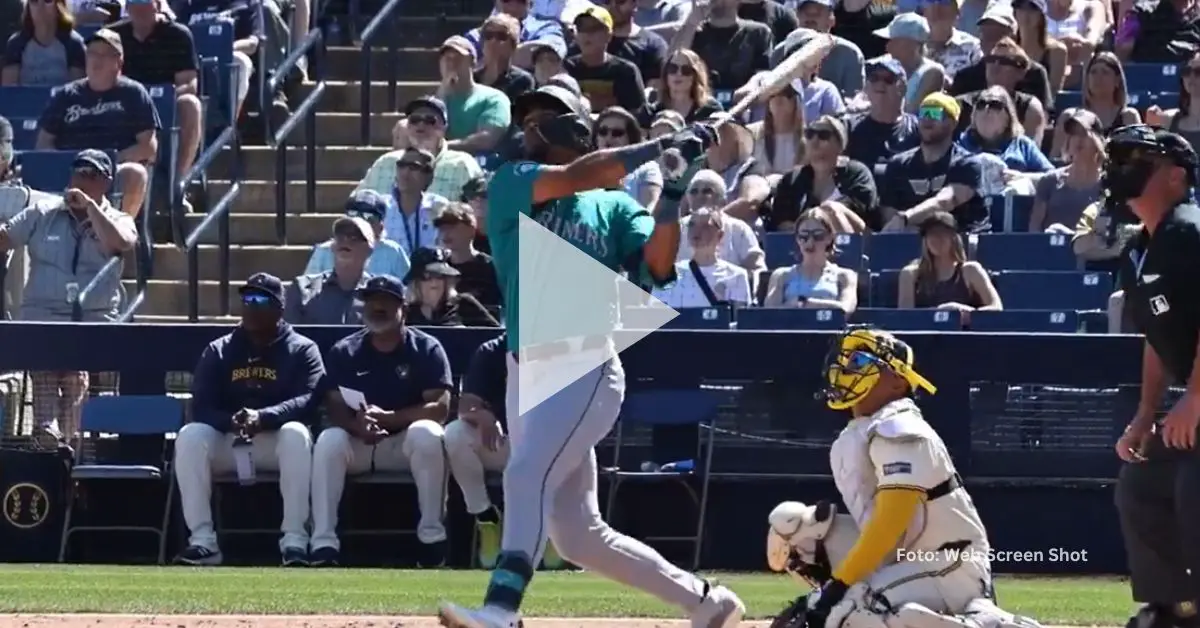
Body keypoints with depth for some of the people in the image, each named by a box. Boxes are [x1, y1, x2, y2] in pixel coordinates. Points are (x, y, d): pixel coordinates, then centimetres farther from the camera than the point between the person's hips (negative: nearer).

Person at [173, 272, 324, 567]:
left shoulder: (302, 350, 4)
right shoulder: (218, 352, 11)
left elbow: (309, 401, -14)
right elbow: (201, 409, -1)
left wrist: (262, 417, -33)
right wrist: (232, 421, -25)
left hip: (278, 440, -2)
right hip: (227, 442, 2)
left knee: (297, 433, -36)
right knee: (190, 436, -27)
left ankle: (294, 541, -35)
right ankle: (202, 542, -29)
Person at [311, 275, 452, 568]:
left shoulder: (427, 349, -1)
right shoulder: (344, 352, 6)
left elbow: (440, 407, -11)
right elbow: (335, 408, -4)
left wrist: (389, 419, -25)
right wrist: (358, 425, -28)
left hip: (405, 443, -2)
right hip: (357, 444, 2)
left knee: (427, 433, -34)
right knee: (329, 440, -30)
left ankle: (432, 535, -26)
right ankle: (323, 543, -33)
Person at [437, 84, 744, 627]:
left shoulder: (614, 207, 9)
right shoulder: (511, 184, 10)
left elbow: (658, 267, -5)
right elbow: (572, 178, -8)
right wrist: (662, 148, -14)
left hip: (586, 369, -4)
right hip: (527, 372, 4)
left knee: (527, 474, -27)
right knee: (578, 536, 7)